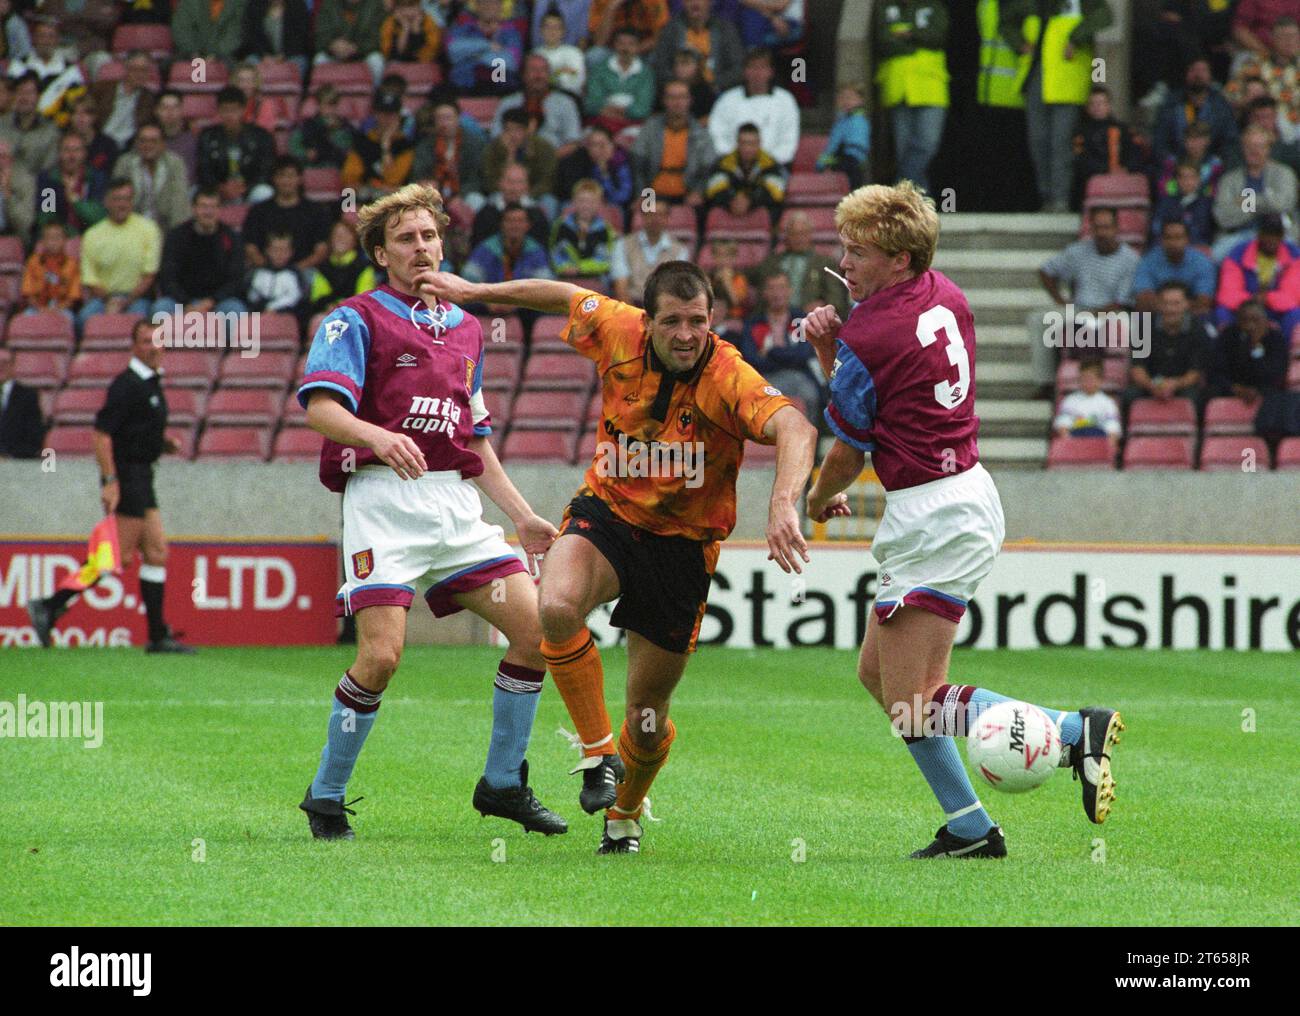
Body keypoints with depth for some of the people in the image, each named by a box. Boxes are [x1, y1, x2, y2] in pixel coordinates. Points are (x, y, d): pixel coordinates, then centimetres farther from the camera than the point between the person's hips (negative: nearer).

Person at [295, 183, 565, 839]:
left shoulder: (465, 328, 23)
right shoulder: (357, 319, 1)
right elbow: (320, 407, -13)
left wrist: (521, 515, 21)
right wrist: (379, 437, -32)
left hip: (458, 506, 6)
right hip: (384, 497, -6)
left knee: (535, 627, -3)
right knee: (381, 655, -16)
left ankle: (503, 783, 12)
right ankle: (326, 797, 2)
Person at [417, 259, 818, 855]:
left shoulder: (728, 378, -24)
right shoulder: (619, 334, -12)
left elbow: (795, 429, -41)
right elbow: (567, 297, 10)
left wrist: (783, 504, -59)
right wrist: (476, 292, 16)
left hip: (682, 543, -2)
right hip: (607, 513, 2)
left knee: (647, 716, 7)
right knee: (557, 608, -34)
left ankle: (624, 816, 40)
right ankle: (597, 752, -15)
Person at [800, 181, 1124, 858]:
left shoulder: (869, 339, -18)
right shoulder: (943, 296, 8)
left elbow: (848, 452, -4)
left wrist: (819, 501, 18)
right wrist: (829, 345, 0)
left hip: (931, 517, -10)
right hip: (969, 494, 10)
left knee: (910, 707, -8)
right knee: (876, 672, 15)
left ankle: (1075, 730, -13)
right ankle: (968, 827, 14)